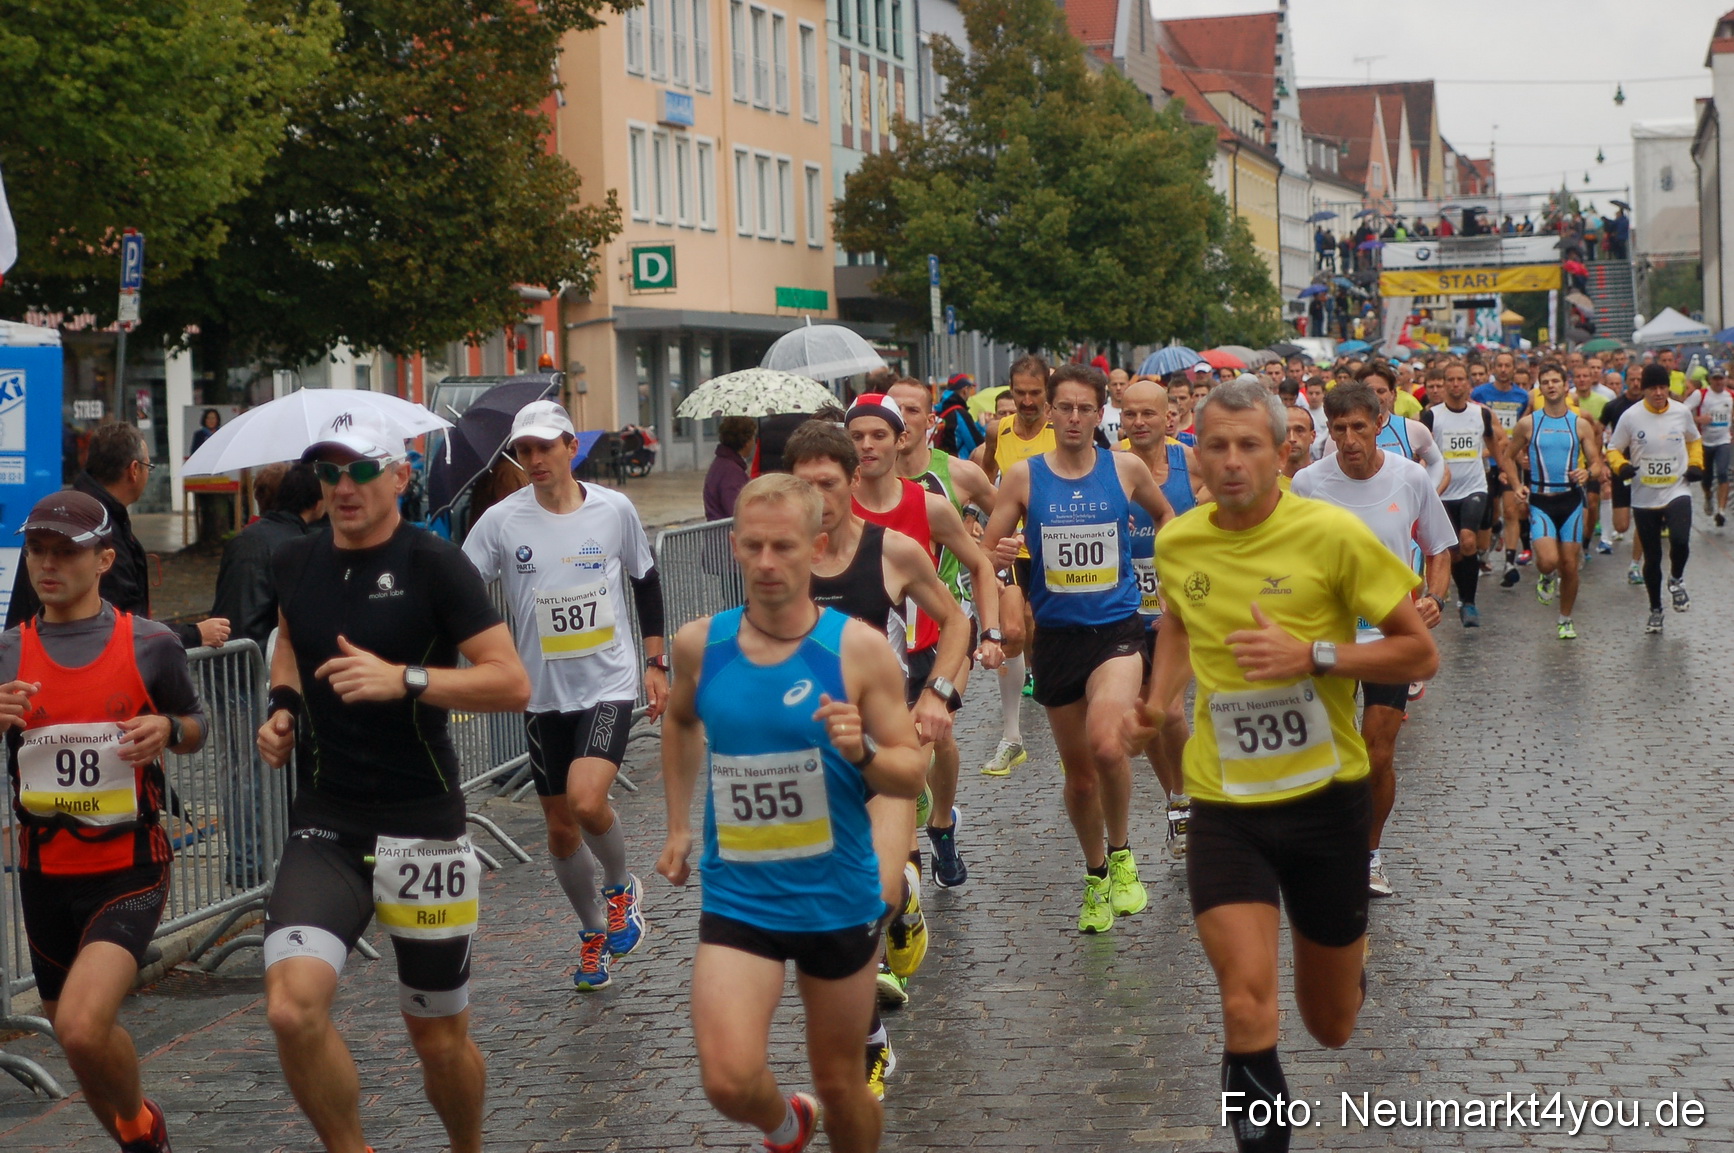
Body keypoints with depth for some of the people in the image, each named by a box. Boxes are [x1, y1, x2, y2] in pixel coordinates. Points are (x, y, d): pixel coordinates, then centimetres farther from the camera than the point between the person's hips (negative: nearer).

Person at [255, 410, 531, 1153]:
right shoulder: (296, 563, 5)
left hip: (421, 829, -3)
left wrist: (403, 679, -24)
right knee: (292, 1008, -20)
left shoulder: (433, 564, -9)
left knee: (439, 1038, 9)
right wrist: (283, 705, 9)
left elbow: (513, 684, -13)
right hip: (325, 826, 3)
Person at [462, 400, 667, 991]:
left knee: (587, 800, -22)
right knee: (560, 826, 9)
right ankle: (594, 933, 32)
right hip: (544, 694, 2)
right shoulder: (501, 521, -5)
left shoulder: (615, 509, -3)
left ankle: (620, 886, 9)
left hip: (610, 683, -2)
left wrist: (655, 662, 12)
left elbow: (646, 581, 11)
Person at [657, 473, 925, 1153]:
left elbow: (912, 775, -7)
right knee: (729, 1082, -15)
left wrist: (861, 753, -27)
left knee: (839, 1082, 13)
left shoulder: (859, 650, -11)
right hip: (736, 898, 1)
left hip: (838, 898, -1)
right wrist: (678, 827, 17)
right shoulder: (700, 644, -3)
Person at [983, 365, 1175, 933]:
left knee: (1105, 744, -26)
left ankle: (1121, 855, -1)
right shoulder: (1024, 476, 0)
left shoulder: (1126, 469, 1)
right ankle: (1096, 877, 31)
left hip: (1117, 629, -2)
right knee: (1077, 769, 10)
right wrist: (1001, 553, -20)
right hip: (1056, 634, 2)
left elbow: (1164, 514, 21)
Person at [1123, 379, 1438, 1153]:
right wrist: (1158, 700, 6)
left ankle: (1348, 954, 52)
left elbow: (1421, 655, -8)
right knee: (1246, 1011, -19)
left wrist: (1313, 655, -22)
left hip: (1325, 799, -1)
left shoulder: (1331, 533, -13)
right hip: (1224, 806, 1)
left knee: (1330, 1027, 16)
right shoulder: (1176, 543, -1)